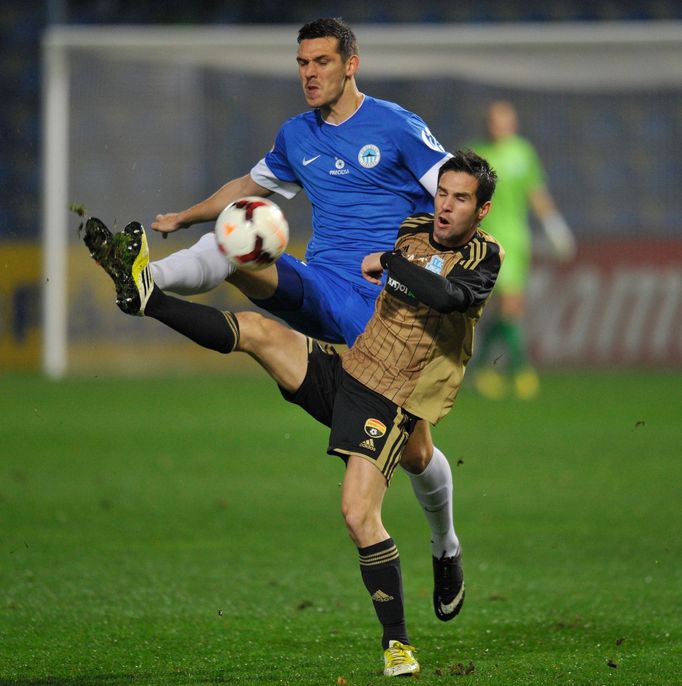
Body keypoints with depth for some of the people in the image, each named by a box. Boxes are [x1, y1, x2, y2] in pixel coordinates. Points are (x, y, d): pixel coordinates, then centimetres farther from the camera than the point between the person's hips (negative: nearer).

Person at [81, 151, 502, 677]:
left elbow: (447, 296, -30)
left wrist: (388, 262, -19)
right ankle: (144, 294, 0)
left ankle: (397, 643, -10)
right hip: (344, 370, 6)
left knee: (359, 515, -18)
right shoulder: (413, 230, 9)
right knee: (255, 329, -9)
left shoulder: (484, 257, -9)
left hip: (388, 404, -6)